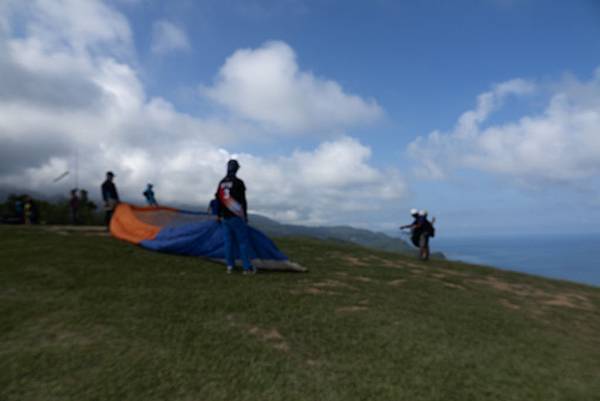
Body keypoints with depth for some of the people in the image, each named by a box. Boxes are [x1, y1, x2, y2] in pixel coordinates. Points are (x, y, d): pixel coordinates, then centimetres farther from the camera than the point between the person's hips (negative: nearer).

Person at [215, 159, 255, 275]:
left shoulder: (221, 183, 10)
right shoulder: (238, 182, -10)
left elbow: (218, 200, 14)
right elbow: (242, 201, -11)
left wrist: (219, 215, 22)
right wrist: (245, 215, -3)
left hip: (225, 217, 6)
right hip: (236, 217, -6)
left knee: (229, 241, 10)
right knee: (243, 241, -2)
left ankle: (230, 266, 12)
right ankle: (247, 267, -3)